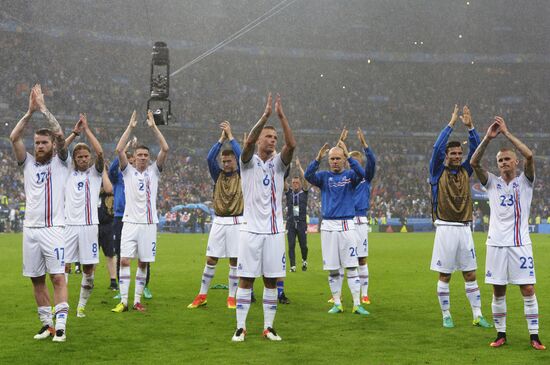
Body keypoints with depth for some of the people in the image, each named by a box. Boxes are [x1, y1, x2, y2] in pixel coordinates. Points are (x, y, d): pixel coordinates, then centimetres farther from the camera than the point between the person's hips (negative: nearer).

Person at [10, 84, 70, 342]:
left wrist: (43, 109, -7)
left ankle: (60, 326, -10)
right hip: (30, 229, 4)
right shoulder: (28, 163, 13)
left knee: (58, 277, -9)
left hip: (54, 229, -4)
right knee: (37, 279, 6)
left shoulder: (61, 162, 5)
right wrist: (30, 112, -6)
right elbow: (14, 138, 0)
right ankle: (46, 325, 14)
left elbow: (60, 134, -9)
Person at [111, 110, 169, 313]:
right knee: (124, 260, -9)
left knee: (143, 263, 5)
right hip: (130, 222, -1)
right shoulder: (128, 171, 6)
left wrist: (153, 126, -5)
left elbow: (165, 149, -3)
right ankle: (123, 301, -6)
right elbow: (119, 150, -8)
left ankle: (137, 300, 13)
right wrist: (130, 127, -8)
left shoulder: (154, 170, 8)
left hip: (149, 223, 1)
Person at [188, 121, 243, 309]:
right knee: (211, 259, 3)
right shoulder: (218, 175, 9)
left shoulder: (241, 175, 2)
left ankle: (232, 297, 9)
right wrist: (222, 138, -7)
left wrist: (230, 136, -8)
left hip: (236, 222, -2)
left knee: (234, 261, 1)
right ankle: (202, 295, 11)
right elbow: (210, 158, -7)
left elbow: (241, 156, -14)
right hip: (219, 222, 2)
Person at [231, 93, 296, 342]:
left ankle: (269, 327, 13)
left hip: (274, 230, 3)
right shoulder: (249, 162, 1)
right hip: (252, 230, -3)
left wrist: (281, 115, -16)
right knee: (246, 280, -1)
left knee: (271, 281, 5)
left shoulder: (278, 162, 7)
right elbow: (248, 142, -21)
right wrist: (266, 115, -25)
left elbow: (292, 144, -12)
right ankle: (240, 327, 6)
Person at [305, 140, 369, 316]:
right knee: (332, 269, 5)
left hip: (347, 225, -1)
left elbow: (361, 173, -17)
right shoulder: (324, 176, 8)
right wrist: (318, 158, -26)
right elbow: (308, 176, -11)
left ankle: (357, 304, -3)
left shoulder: (350, 175, 5)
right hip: (328, 225, 1)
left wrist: (348, 156, -26)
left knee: (351, 267, -4)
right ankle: (337, 303, 13)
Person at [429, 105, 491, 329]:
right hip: (446, 228, -4)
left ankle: (477, 316, 9)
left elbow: (476, 149, 3)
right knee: (444, 275, 2)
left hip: (464, 228, 4)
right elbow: (437, 147, -13)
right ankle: (446, 316, 11)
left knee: (470, 274, 5)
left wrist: (470, 126, -8)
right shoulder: (438, 172, 0)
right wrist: (451, 124, -12)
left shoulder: (465, 171, 10)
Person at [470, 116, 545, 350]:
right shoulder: (492, 183, 9)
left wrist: (507, 133, -15)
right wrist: (488, 138, -16)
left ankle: (534, 336, 3)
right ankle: (501, 334, 15)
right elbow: (474, 163, -6)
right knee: (498, 292, 5)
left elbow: (529, 156, -13)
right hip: (496, 243, 2)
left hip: (520, 244, -2)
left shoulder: (524, 181, 4)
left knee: (528, 290, -3)